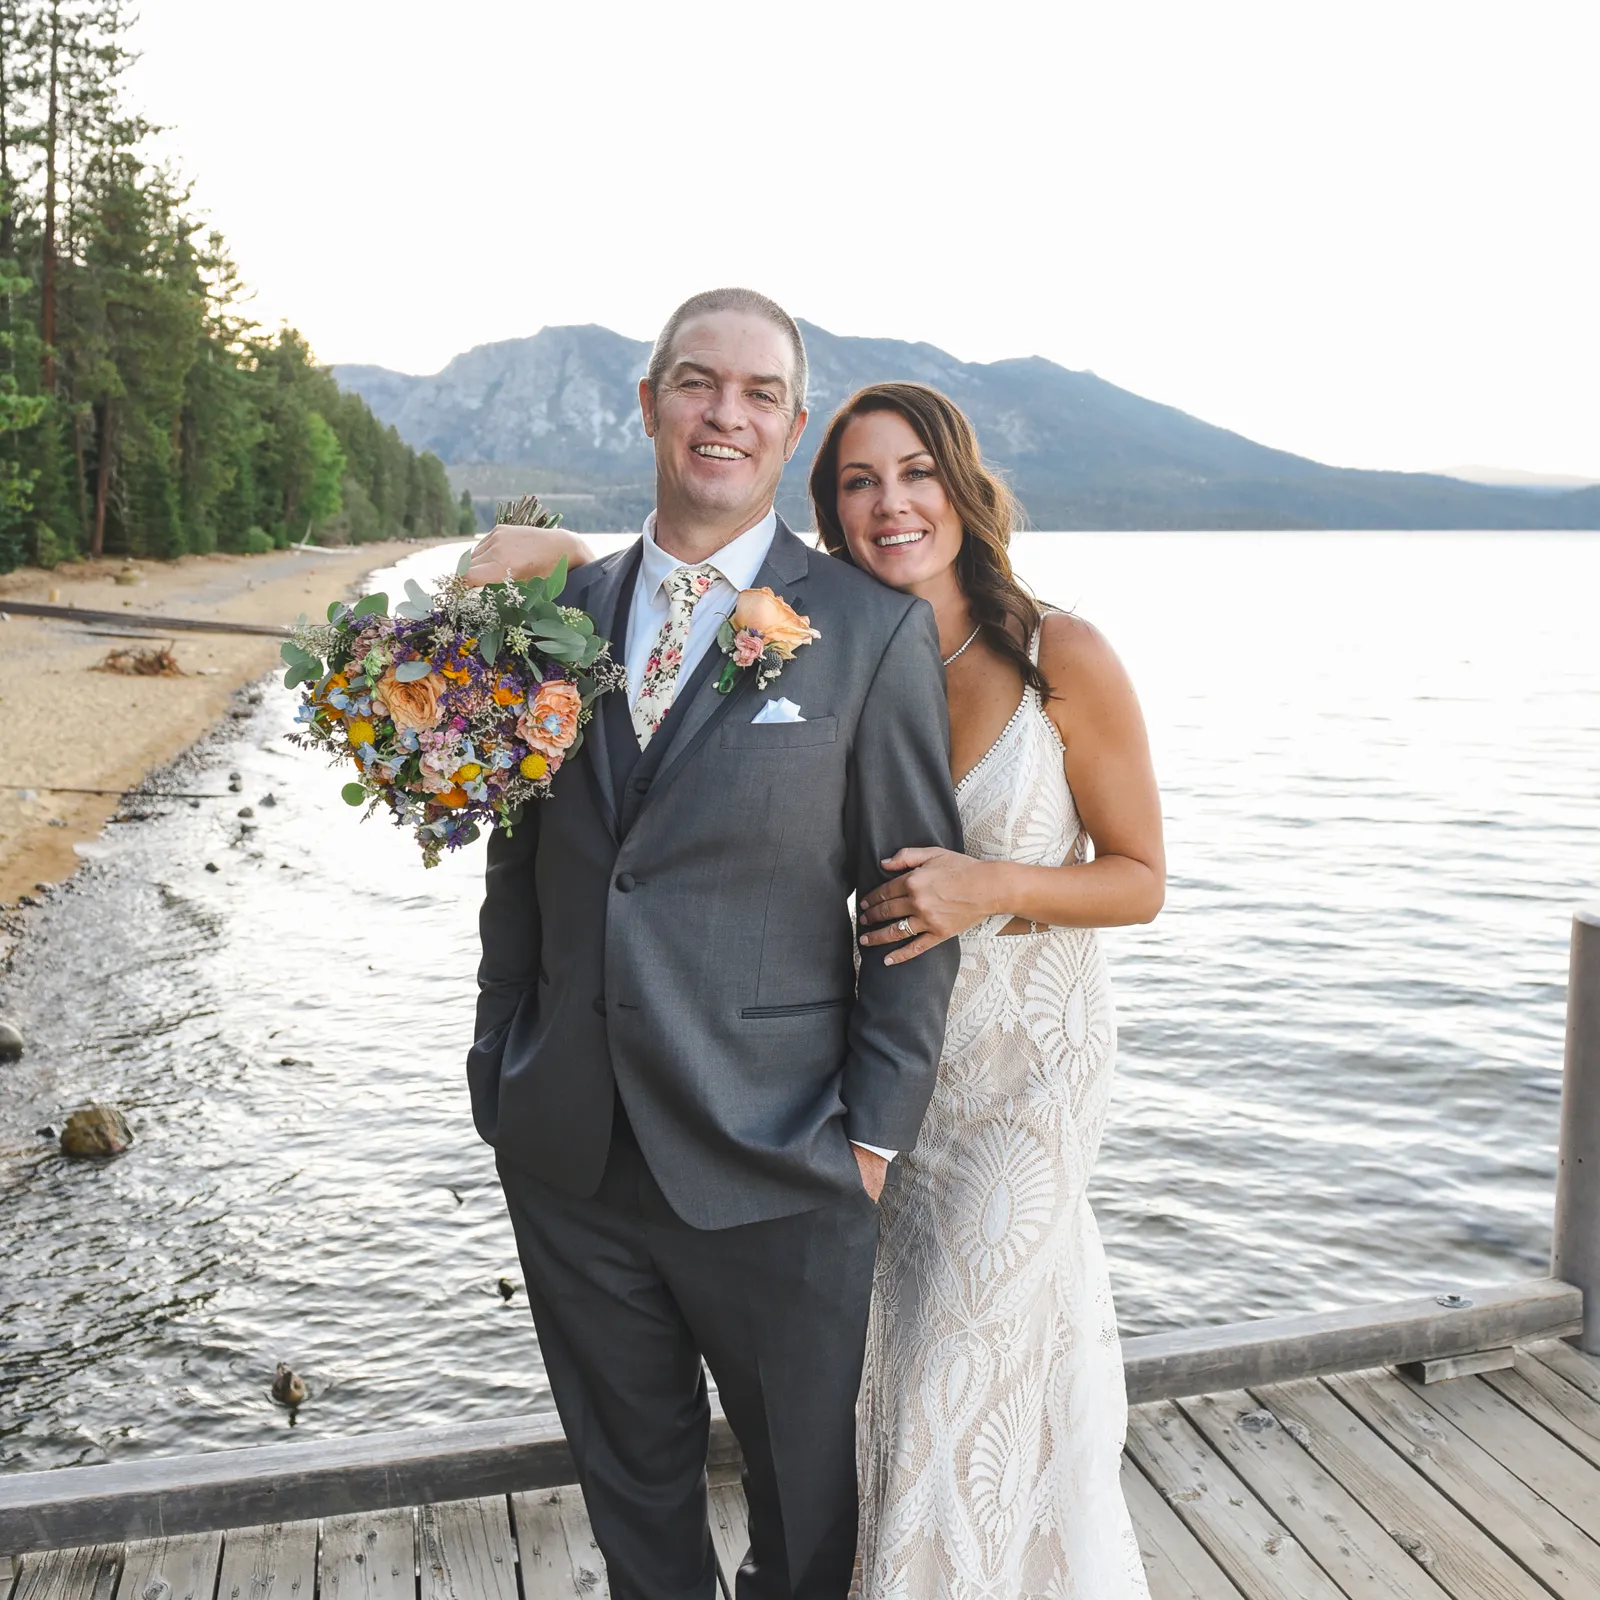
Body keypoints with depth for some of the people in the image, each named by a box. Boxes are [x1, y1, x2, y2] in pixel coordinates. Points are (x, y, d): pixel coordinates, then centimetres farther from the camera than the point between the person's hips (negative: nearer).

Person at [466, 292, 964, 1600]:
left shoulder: (876, 629, -8)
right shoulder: (564, 607, 5)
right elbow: (520, 859, 10)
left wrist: (877, 1128, -8)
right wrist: (501, 1074, 8)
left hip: (772, 1170, -3)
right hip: (565, 1152, 4)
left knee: (803, 1484, 19)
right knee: (629, 1471, 23)